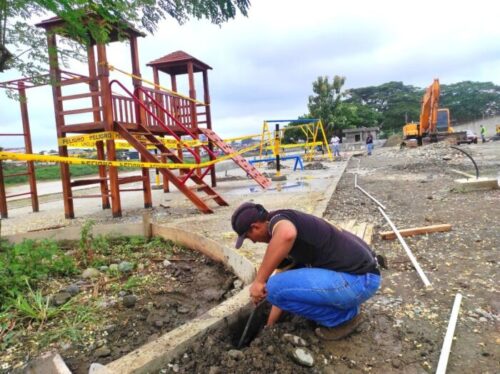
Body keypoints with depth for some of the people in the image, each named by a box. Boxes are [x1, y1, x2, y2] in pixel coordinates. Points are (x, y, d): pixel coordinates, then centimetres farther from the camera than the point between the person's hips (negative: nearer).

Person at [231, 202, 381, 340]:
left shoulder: (277, 219, -13)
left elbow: (287, 234, -42)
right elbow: (284, 280, 24)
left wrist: (259, 281, -29)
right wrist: (269, 325, 32)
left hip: (360, 279, -10)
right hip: (353, 269, 10)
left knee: (275, 287, -15)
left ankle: (344, 318, 2)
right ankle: (343, 305, 19)